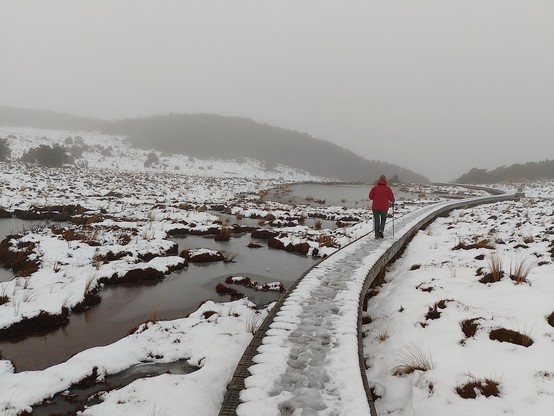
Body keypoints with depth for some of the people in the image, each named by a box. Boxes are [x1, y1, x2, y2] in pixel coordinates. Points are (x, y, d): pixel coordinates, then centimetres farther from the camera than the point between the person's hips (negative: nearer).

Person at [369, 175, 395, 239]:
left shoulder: (375, 187, -3)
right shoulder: (388, 188, -5)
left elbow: (370, 197, -1)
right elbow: (391, 198, -2)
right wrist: (393, 201, 21)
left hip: (375, 207, 1)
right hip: (384, 207, -1)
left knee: (376, 220, 10)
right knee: (383, 219, 16)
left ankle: (377, 234, 10)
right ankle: (381, 230, -7)